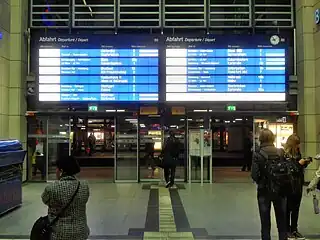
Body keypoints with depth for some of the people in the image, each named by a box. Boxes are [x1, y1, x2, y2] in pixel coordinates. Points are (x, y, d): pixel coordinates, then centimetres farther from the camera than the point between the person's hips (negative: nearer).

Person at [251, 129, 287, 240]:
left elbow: (254, 175, -15)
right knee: (281, 220, 16)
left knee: (265, 221, 11)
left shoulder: (257, 155, -13)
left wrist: (261, 182, 3)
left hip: (264, 190, -2)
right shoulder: (281, 153, -7)